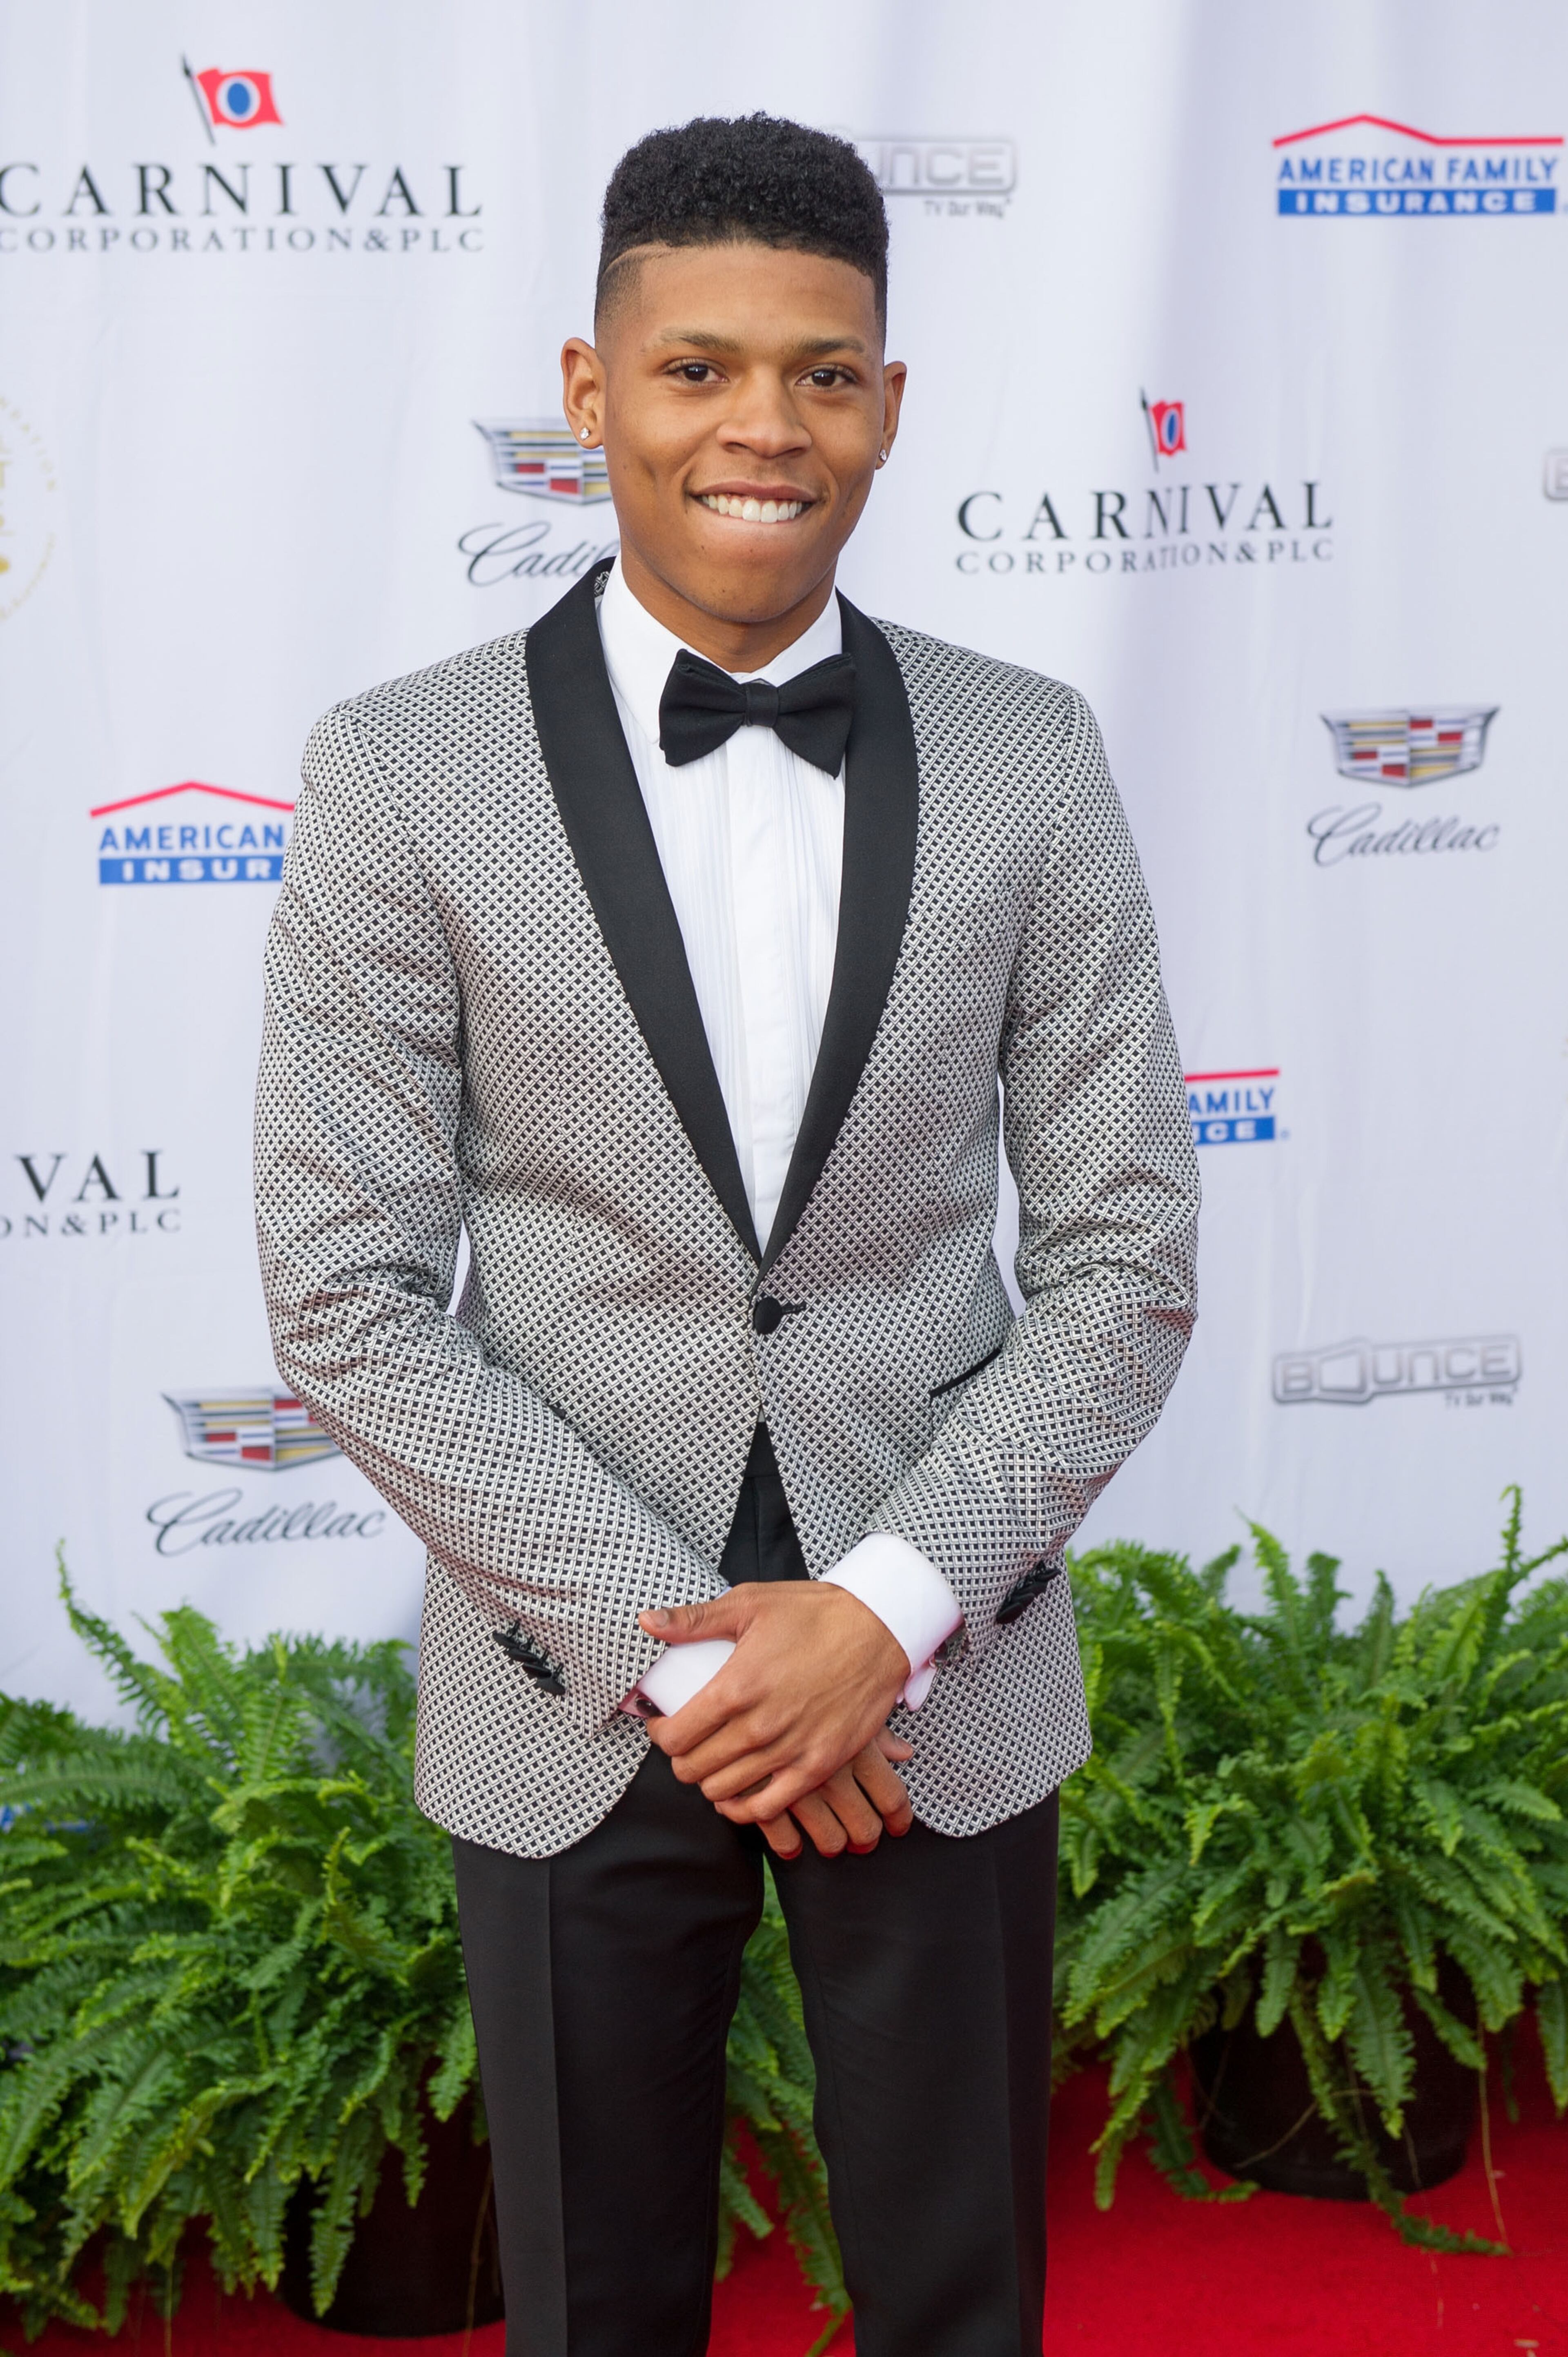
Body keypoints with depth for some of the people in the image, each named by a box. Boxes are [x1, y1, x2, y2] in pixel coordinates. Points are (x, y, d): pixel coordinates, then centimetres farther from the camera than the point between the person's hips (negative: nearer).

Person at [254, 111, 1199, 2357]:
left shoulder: (1029, 760, -3)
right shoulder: (402, 775, -8)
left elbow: (1124, 1250, -2)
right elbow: (351, 1292, -8)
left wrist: (887, 1611, -12)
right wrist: (665, 1647, -13)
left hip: (941, 1680, 1)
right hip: (572, 1698, -1)